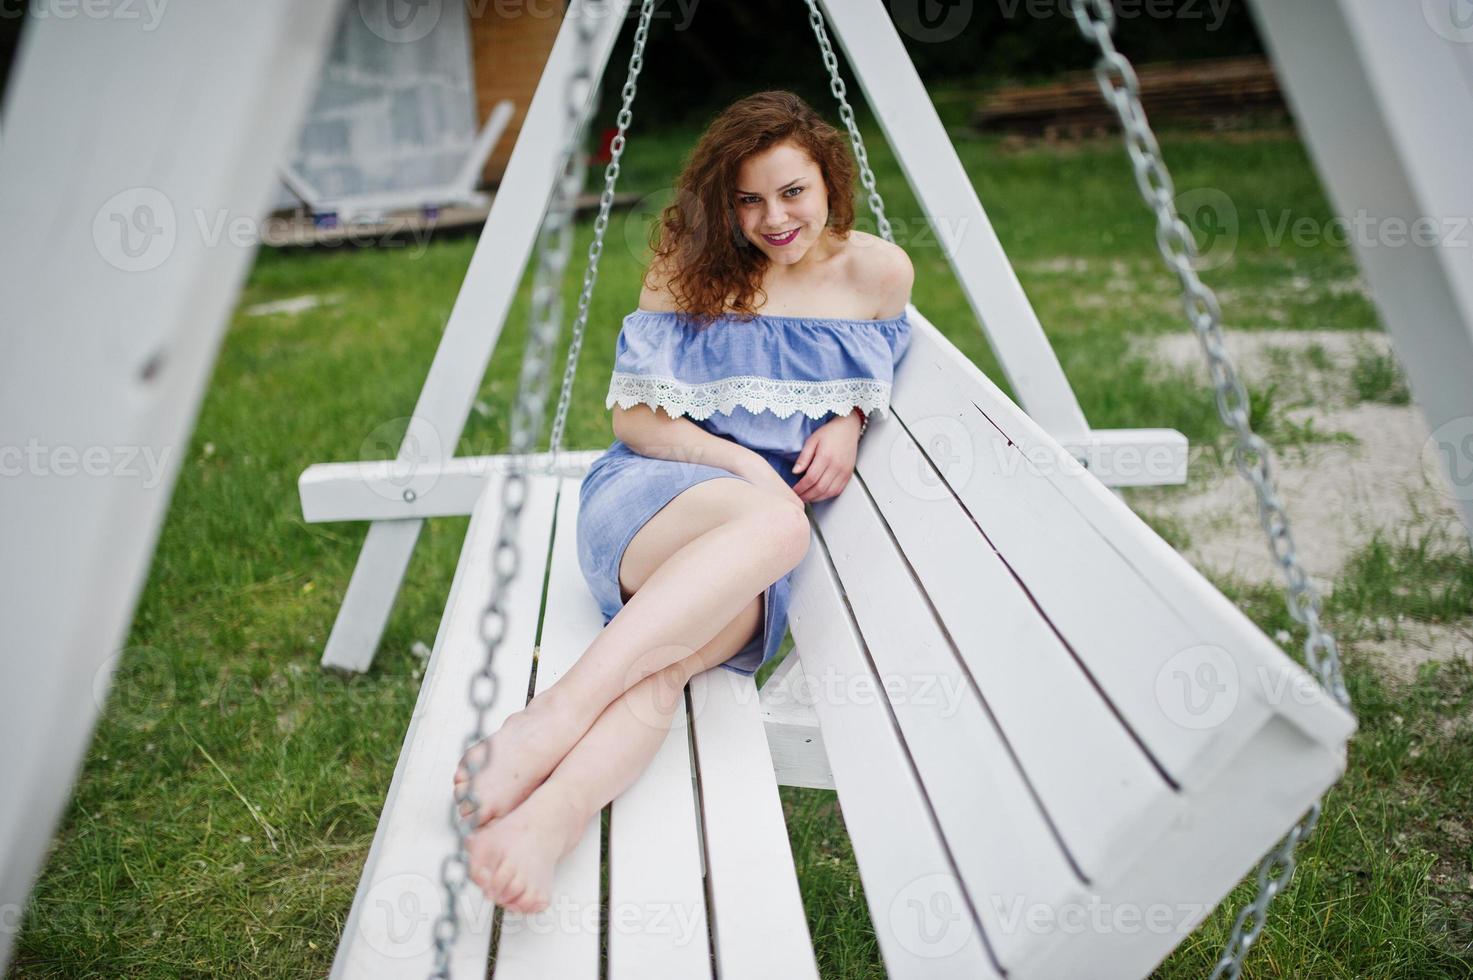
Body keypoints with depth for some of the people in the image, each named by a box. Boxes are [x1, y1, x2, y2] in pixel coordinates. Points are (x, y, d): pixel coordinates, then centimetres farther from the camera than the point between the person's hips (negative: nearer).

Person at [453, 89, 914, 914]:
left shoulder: (879, 273, 8)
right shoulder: (688, 267, 3)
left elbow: (875, 376, 27)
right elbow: (634, 416, 2)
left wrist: (848, 421, 4)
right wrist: (739, 462, -14)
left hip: (763, 531, 2)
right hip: (652, 495, -2)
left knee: (675, 657, -35)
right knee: (774, 521, -39)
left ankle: (543, 820, -57)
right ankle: (553, 717, -49)